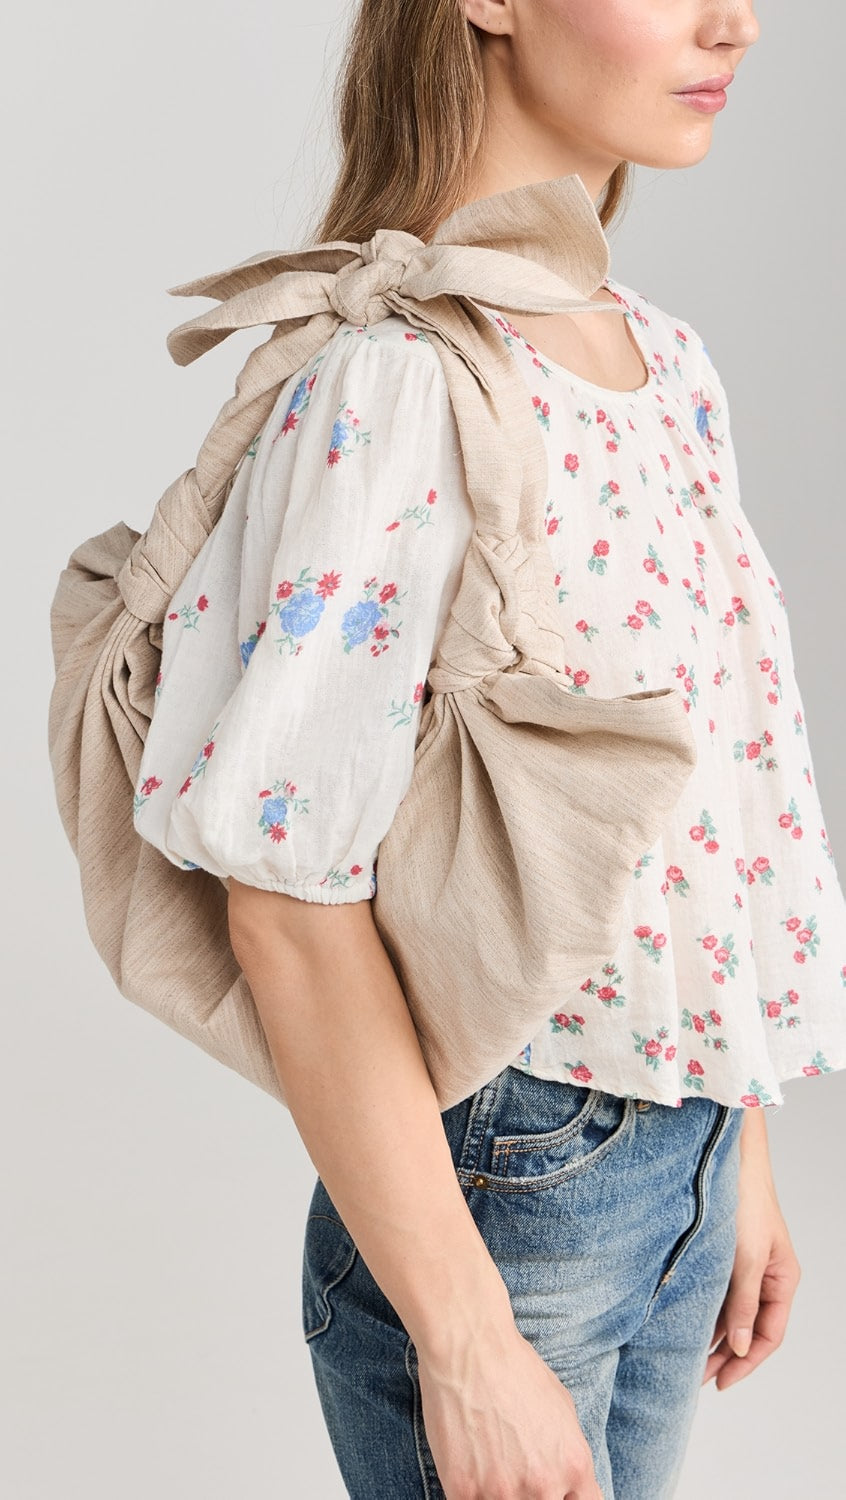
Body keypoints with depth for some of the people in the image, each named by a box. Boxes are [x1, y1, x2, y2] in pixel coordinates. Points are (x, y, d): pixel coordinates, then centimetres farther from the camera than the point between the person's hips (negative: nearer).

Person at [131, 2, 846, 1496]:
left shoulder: (666, 364, 4)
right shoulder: (394, 383, -21)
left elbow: (700, 782, 8)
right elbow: (291, 903, -22)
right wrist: (467, 1344, -17)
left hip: (683, 1148, 7)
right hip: (499, 1186, -7)